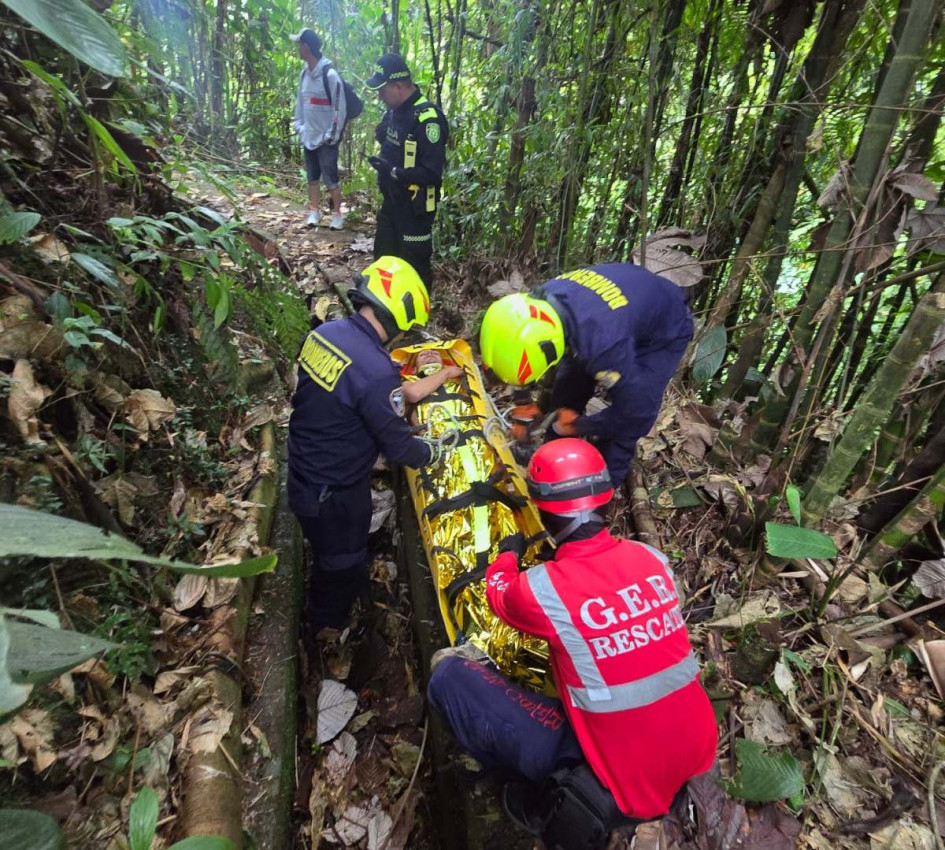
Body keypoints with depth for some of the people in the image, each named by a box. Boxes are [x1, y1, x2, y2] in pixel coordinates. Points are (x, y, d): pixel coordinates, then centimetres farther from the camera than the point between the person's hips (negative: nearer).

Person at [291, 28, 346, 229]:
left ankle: (337, 214, 12)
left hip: (326, 139, -7)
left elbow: (339, 108, -14)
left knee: (331, 178, -1)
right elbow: (300, 101, 17)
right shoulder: (304, 73, 8)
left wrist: (332, 135, -14)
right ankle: (315, 211, 25)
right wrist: (299, 126, 11)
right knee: (312, 177, 13)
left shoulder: (330, 74, -14)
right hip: (308, 137, 7)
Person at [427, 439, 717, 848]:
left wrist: (508, 553, 24)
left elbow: (499, 595, 5)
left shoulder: (541, 587, -21)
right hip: (699, 757, 6)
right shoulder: (652, 557, -8)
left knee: (449, 672, -5)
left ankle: (556, 795, 9)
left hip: (622, 786, -5)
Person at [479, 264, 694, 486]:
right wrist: (523, 403, 0)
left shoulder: (601, 341, -48)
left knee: (627, 421, -17)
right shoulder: (536, 303, -27)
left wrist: (577, 426, -21)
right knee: (566, 392, 5)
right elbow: (522, 353, -3)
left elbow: (634, 411, -35)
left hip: (663, 329, -6)